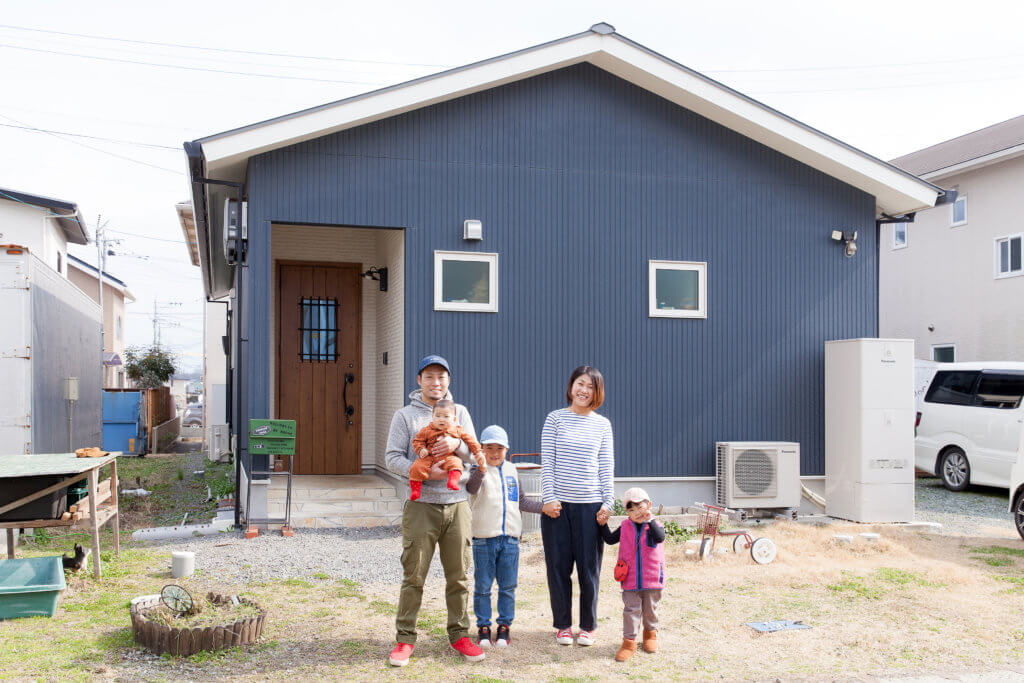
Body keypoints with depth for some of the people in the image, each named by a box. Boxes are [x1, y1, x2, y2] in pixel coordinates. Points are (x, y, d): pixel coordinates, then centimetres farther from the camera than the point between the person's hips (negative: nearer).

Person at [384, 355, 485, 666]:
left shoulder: (460, 412, 13)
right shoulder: (405, 414, 5)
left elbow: (475, 451, 6)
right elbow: (392, 457, -3)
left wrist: (456, 444, -16)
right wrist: (424, 472, -18)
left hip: (456, 503, 3)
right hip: (421, 504, -3)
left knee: (458, 576, 8)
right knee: (413, 576, 0)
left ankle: (459, 634, 19)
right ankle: (405, 638, 10)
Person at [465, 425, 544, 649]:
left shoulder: (511, 470, 12)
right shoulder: (478, 471, -5)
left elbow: (520, 501, 22)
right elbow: (472, 487, -29)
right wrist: (481, 469, -48)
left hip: (510, 538, 4)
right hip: (483, 538, -4)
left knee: (508, 586, 9)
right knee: (482, 586, 4)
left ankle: (505, 625, 21)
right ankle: (483, 626, 18)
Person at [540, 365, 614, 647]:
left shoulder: (602, 424, 7)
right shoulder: (555, 418, 4)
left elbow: (607, 466, 7)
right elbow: (547, 462, 1)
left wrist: (607, 502, 0)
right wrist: (549, 497, -6)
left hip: (590, 504, 1)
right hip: (558, 503, 0)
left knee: (589, 568, 5)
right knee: (558, 566, 5)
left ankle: (588, 626, 20)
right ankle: (563, 625, 20)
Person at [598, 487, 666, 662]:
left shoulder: (654, 525, -6)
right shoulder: (625, 526, 2)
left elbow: (660, 538, -27)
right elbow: (610, 539, 8)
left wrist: (650, 520, -36)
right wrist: (602, 524, -2)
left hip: (652, 579, -1)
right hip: (630, 580, 1)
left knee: (650, 609, 16)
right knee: (631, 609, 1)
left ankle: (650, 634, 38)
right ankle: (629, 641, 9)